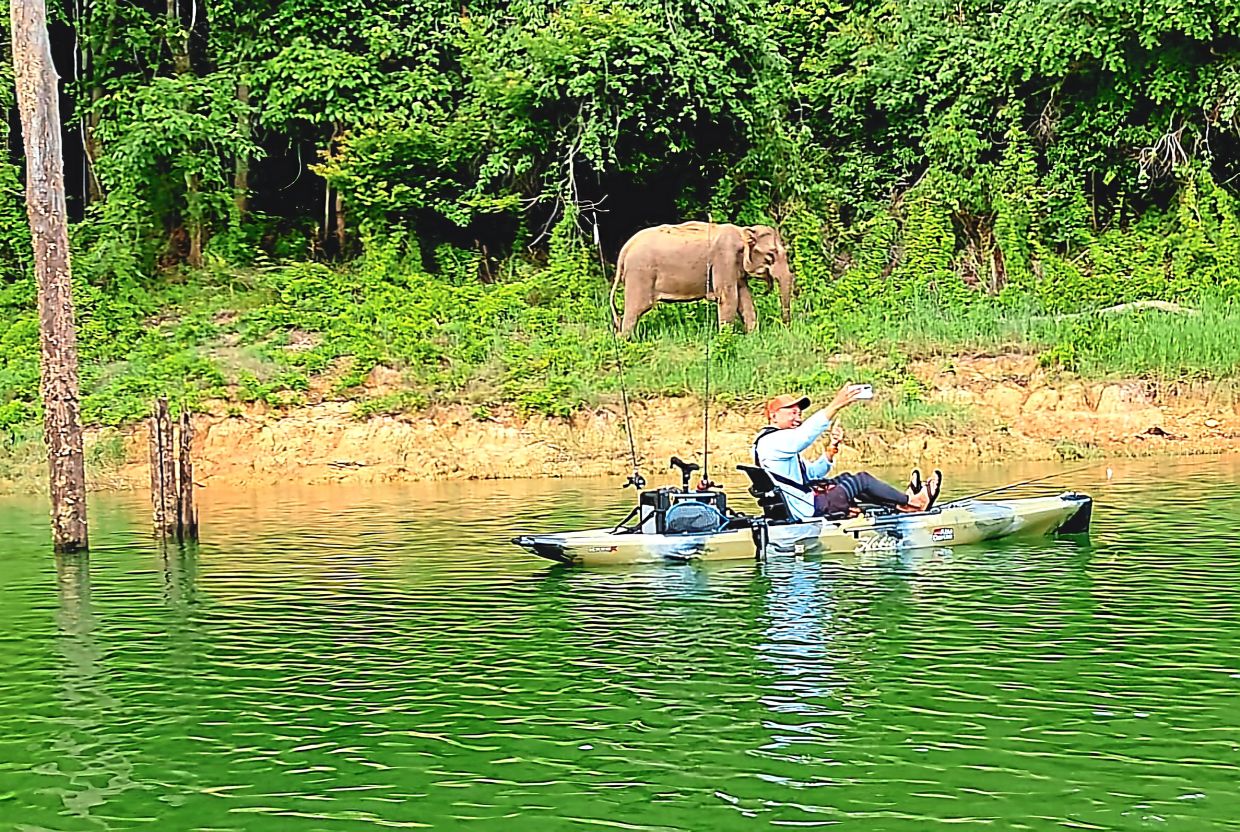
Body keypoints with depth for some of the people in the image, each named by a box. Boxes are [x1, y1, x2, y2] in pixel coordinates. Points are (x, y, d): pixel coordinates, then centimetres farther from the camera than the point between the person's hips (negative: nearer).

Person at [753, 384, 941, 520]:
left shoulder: (781, 441, 22)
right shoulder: (770, 441, -13)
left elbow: (812, 473, 19)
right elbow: (804, 435, -33)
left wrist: (831, 448, 5)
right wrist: (835, 405, -36)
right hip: (807, 509, -11)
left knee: (846, 479, 22)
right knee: (862, 480, -2)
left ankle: (901, 502, 26)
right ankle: (913, 501, 12)